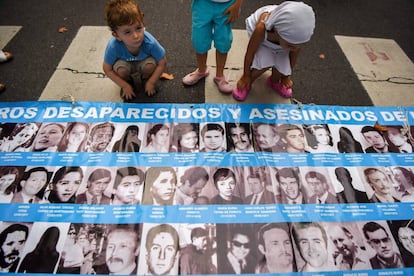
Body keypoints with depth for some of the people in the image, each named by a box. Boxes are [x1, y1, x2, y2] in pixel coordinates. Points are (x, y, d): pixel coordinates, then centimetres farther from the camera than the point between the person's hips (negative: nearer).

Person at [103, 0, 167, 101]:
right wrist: (125, 86, -16)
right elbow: (107, 69, -19)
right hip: (124, 63, 0)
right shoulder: (113, 46, -36)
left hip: (142, 63, 0)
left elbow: (162, 63, -22)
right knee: (121, 68, -31)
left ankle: (145, 79, 6)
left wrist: (151, 83, -17)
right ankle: (128, 81, 6)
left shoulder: (150, 42, -38)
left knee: (151, 64, -31)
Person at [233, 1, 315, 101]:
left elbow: (294, 53, -15)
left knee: (281, 66, -13)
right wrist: (246, 76, -12)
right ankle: (247, 84, 5)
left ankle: (274, 81, 24)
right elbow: (250, 52, -27)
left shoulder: (300, 33, -36)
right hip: (261, 36, -2)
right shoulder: (261, 29, -45)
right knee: (265, 63, -25)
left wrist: (287, 76, 0)